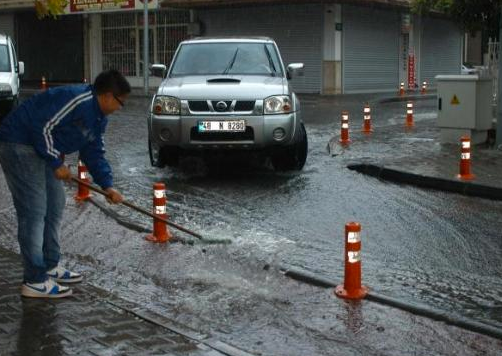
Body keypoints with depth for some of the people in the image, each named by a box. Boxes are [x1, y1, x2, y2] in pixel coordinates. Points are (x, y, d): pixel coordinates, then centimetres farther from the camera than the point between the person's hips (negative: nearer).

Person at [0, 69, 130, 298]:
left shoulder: (99, 118, 10)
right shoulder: (77, 100, -23)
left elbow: (94, 154, 16)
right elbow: (42, 127, -27)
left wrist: (107, 186, 7)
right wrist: (57, 164, -18)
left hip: (40, 149, 11)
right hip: (19, 144, -11)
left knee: (55, 207, 15)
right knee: (34, 211, -11)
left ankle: (49, 266, 27)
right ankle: (35, 281, -7)